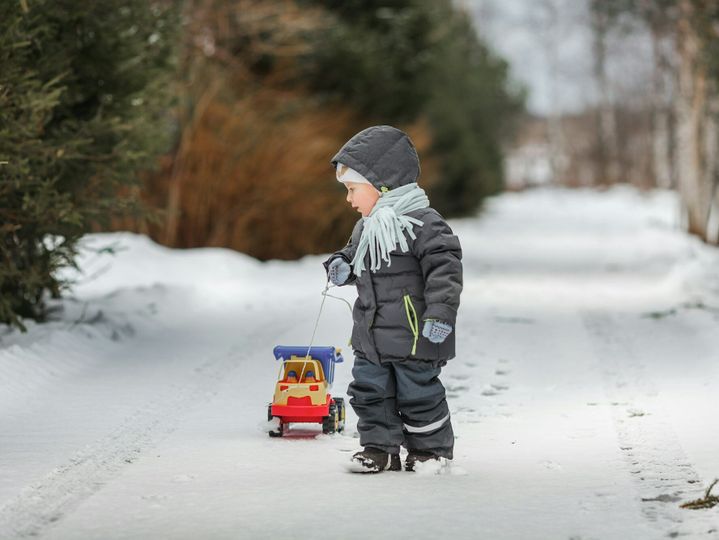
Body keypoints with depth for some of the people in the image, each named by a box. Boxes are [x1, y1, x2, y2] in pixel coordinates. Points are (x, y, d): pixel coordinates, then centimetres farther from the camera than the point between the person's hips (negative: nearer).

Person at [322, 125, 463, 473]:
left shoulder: (422, 222, -17)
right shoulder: (366, 227, 11)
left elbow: (444, 268, -21)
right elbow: (356, 257, 27)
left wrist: (440, 313, -27)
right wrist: (342, 266, 4)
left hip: (413, 334, -8)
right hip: (371, 336, 8)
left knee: (418, 393, 3)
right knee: (369, 390, 9)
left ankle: (432, 448, 19)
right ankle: (380, 447, 20)